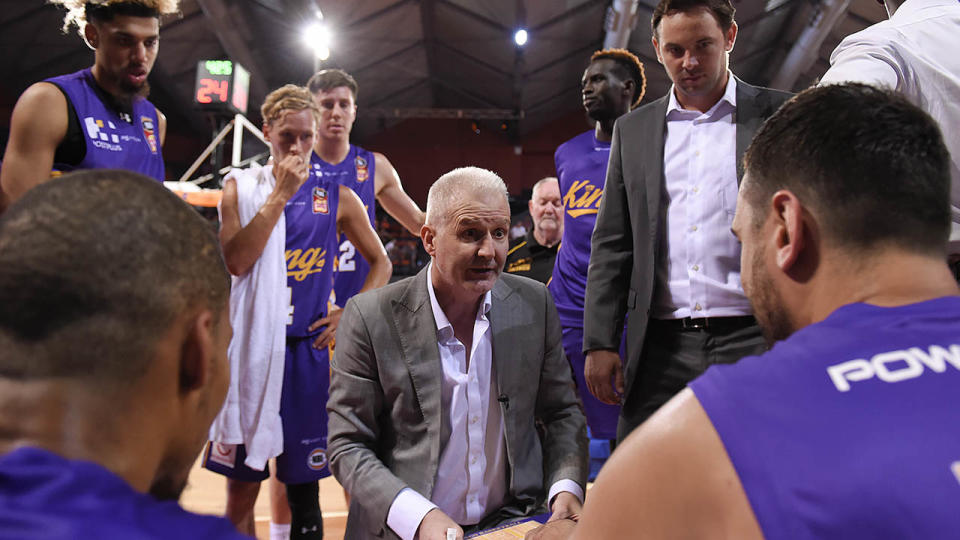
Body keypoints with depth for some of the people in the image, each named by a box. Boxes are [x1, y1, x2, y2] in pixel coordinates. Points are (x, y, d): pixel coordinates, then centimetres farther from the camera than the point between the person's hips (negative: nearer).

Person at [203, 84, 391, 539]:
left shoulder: (336, 197, 4)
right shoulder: (241, 187, 3)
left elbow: (380, 264, 13)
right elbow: (235, 261, -12)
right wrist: (280, 194, -13)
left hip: (307, 352, 0)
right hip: (248, 350, 0)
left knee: (303, 488, 10)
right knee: (241, 487, 9)